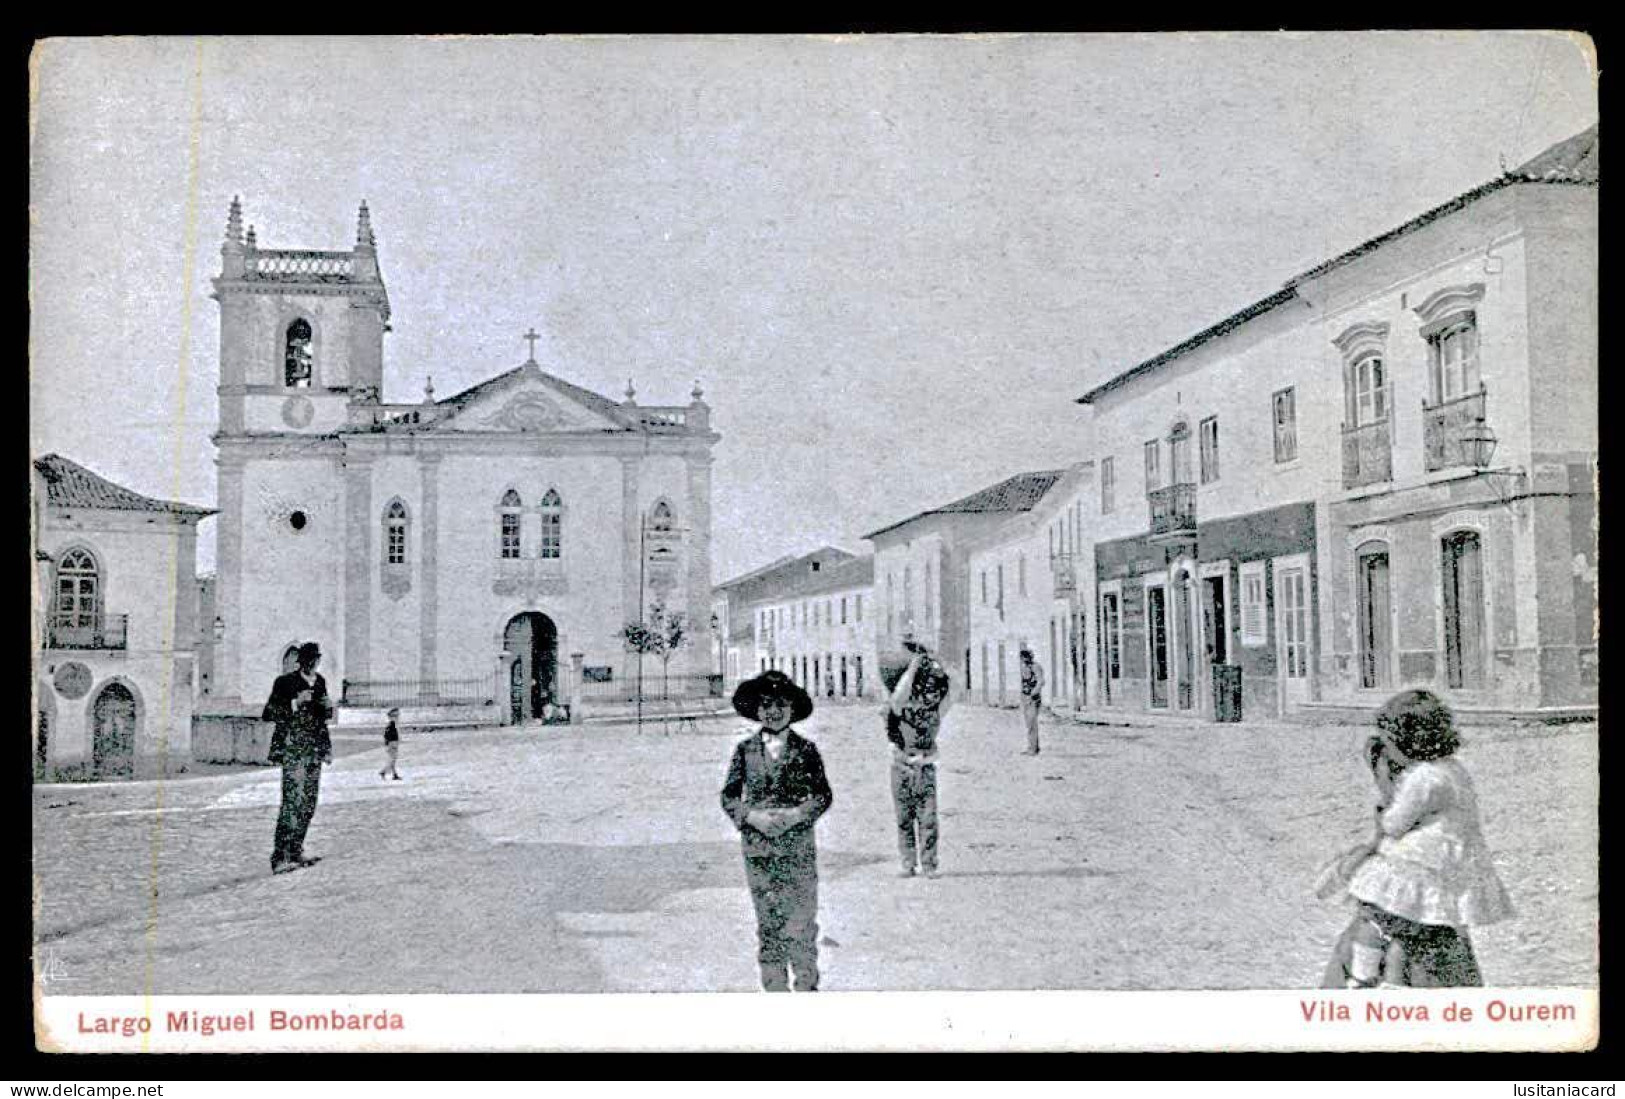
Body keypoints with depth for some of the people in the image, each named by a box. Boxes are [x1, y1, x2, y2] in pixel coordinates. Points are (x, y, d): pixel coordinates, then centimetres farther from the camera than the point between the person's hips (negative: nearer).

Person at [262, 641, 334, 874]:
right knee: (292, 801, -15)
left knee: (309, 803, 8)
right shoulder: (285, 682, -5)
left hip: (314, 750, 7)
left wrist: (328, 707, 4)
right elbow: (268, 714, -10)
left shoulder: (320, 682, 14)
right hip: (293, 750, -7)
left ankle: (295, 851, 18)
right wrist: (296, 703, -19)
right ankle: (280, 857, -15)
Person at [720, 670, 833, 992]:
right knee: (768, 926, 6)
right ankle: (775, 989, 16)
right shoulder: (745, 750, 4)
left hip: (799, 848, -1)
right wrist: (752, 816, -12)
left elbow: (823, 794, 2)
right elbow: (729, 796, 5)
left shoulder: (805, 749, 2)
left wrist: (797, 814, -14)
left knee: (802, 923, -1)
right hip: (757, 850, 1)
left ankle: (806, 985, 15)